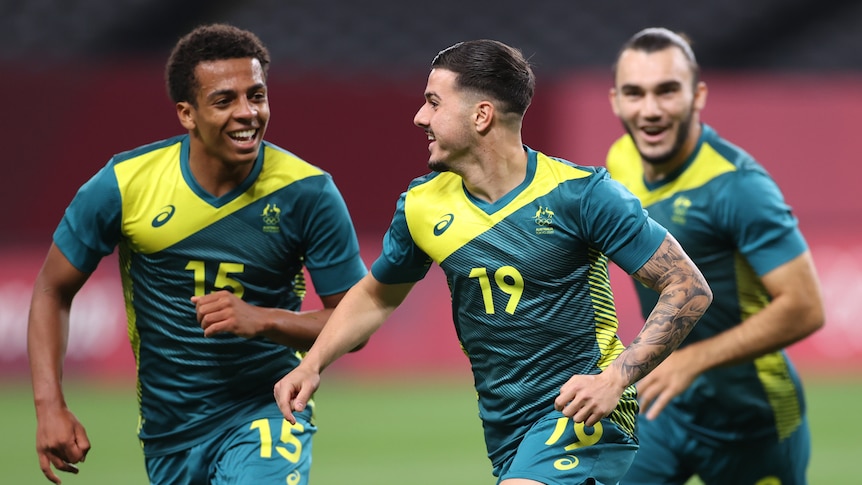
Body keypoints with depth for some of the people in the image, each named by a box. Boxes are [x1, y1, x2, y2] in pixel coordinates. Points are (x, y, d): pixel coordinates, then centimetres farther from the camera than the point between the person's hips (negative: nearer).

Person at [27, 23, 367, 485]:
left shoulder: (308, 192, -13)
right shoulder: (124, 184, -11)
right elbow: (52, 291, 0)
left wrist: (262, 321, -25)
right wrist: (50, 408, -11)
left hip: (267, 412, -2)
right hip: (166, 426, 2)